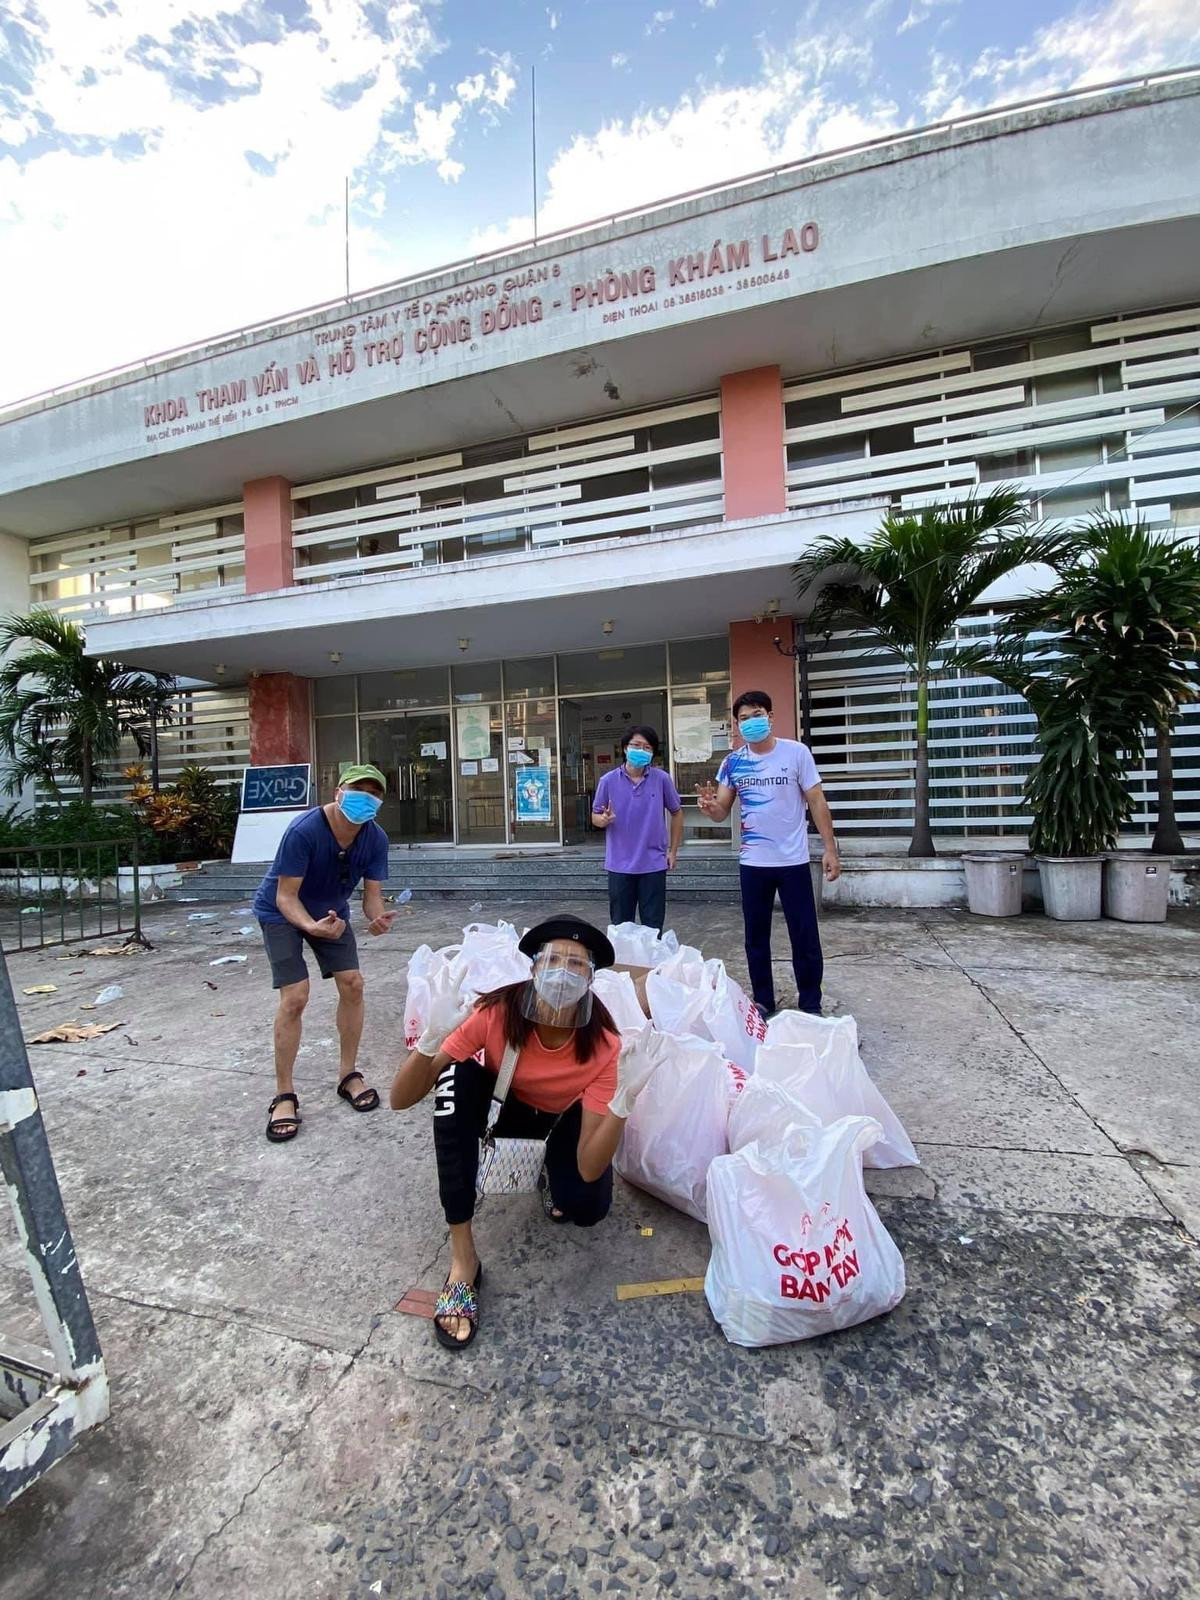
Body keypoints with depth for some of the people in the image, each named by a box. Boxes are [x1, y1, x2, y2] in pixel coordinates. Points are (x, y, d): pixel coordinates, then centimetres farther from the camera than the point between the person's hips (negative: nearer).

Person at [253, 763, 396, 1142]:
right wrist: (313, 927, -47)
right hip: (283, 912, -5)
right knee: (295, 997, -14)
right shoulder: (304, 831, -34)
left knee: (352, 984, -3)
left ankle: (348, 1075, 15)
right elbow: (286, 897, -29)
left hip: (331, 911, 5)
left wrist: (377, 918, -39)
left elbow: (372, 894, -16)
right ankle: (284, 1096, 2)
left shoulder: (375, 838, -19)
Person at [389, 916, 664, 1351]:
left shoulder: (604, 1048, -32)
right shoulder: (496, 1013, -33)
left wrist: (624, 1099, -48)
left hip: (565, 1120, 0)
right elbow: (400, 1100, -30)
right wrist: (430, 1041, -49)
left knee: (586, 1208, -26)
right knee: (458, 1075, -33)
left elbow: (590, 1169, -32)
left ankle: (551, 1174, 14)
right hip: (500, 1105, 0)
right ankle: (462, 1259, -23)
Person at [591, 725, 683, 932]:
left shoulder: (662, 779, -4)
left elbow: (676, 813, 9)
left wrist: (673, 851, 6)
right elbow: (595, 815, 6)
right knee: (620, 926, 11)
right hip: (619, 866, 0)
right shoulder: (608, 781, -4)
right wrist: (603, 819, -19)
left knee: (653, 927, 8)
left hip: (654, 865, 0)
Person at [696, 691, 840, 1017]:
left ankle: (811, 1006, 22)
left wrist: (830, 849, -9)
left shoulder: (796, 752, -6)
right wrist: (709, 806, -23)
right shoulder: (733, 762, 1)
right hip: (753, 864, 3)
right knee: (756, 938, 12)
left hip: (793, 862, -3)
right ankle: (763, 1003, 28)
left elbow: (817, 802, -4)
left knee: (805, 939, 6)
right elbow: (722, 813, 1)